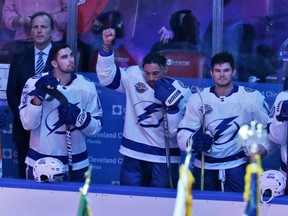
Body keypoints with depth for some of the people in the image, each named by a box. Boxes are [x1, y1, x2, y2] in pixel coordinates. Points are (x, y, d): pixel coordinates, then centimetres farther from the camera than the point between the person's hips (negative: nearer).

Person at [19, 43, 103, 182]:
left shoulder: (87, 86, -3)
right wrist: (39, 95, -24)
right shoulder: (35, 83, -8)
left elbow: (96, 127, -3)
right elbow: (28, 124, -13)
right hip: (40, 162, -1)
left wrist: (78, 116, -21)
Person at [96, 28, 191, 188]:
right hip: (134, 154, 2)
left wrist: (170, 103, -24)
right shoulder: (134, 77, -3)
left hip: (165, 157, -1)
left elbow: (176, 131, -11)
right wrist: (107, 46, -20)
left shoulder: (181, 92, -8)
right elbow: (107, 75, -11)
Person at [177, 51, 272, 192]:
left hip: (237, 166, -2)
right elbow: (183, 133, -5)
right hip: (204, 167, 2)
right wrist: (194, 141, -26)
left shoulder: (252, 98, -7)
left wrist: (264, 147, -17)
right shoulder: (198, 99, -2)